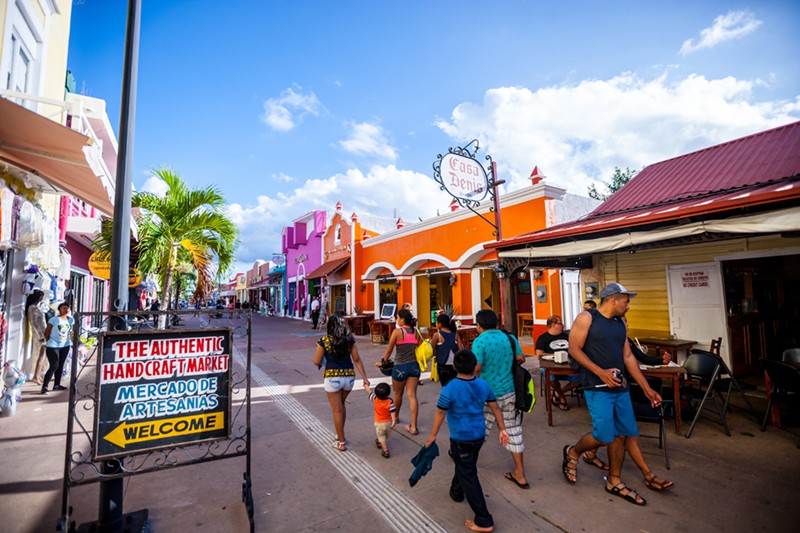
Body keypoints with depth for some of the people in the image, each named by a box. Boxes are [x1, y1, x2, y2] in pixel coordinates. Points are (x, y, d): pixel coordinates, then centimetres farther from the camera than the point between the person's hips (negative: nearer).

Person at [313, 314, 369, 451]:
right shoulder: (349, 340, 0)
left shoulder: (324, 341, -9)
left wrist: (321, 364, 18)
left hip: (332, 378, -4)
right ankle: (340, 434, 36)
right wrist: (365, 378, 2)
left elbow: (317, 362, -6)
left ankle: (341, 443, 19)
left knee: (337, 410, 10)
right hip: (349, 376, 4)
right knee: (341, 404, 26)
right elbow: (357, 360, -1)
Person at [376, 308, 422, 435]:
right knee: (412, 395, 5)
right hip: (414, 366, 4)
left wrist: (383, 362, 9)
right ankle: (413, 427, 4)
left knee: (398, 394, 18)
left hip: (400, 367, -4)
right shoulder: (416, 332, 2)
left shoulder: (397, 332, -11)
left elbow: (389, 350, -5)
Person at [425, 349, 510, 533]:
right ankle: (456, 492, 52)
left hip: (460, 439, -6)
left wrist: (432, 436, -2)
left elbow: (440, 413, -15)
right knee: (464, 465, 28)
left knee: (469, 476, 5)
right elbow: (495, 408, 1)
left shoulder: (450, 389, -23)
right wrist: (502, 429, 14)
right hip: (479, 435, 7)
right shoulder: (484, 385, -8)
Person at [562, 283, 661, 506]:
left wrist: (646, 388, 14)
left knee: (622, 435, 10)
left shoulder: (620, 323, 13)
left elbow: (628, 356, 16)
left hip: (620, 387, 7)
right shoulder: (587, 318, -9)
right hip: (598, 388, -7)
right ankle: (572, 453, 19)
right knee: (604, 435, -10)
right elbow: (574, 348, -13)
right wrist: (600, 372, -21)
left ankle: (614, 482, 28)